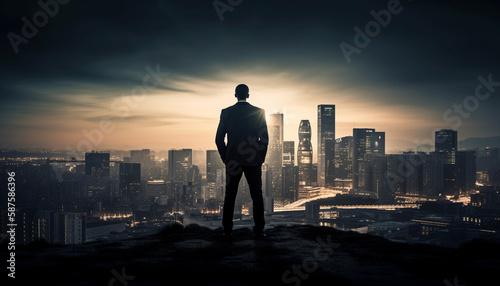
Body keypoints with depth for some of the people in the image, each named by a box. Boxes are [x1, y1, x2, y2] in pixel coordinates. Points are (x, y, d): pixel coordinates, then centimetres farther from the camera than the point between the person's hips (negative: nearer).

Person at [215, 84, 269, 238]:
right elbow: (264, 138, -1)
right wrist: (261, 158, 9)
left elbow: (219, 139, 0)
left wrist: (225, 158, 10)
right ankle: (258, 230, 4)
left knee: (230, 196, 8)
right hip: (253, 161, 0)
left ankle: (227, 230, 9)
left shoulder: (226, 112, 0)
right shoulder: (259, 112, 0)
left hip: (233, 161, 1)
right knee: (257, 196, 5)